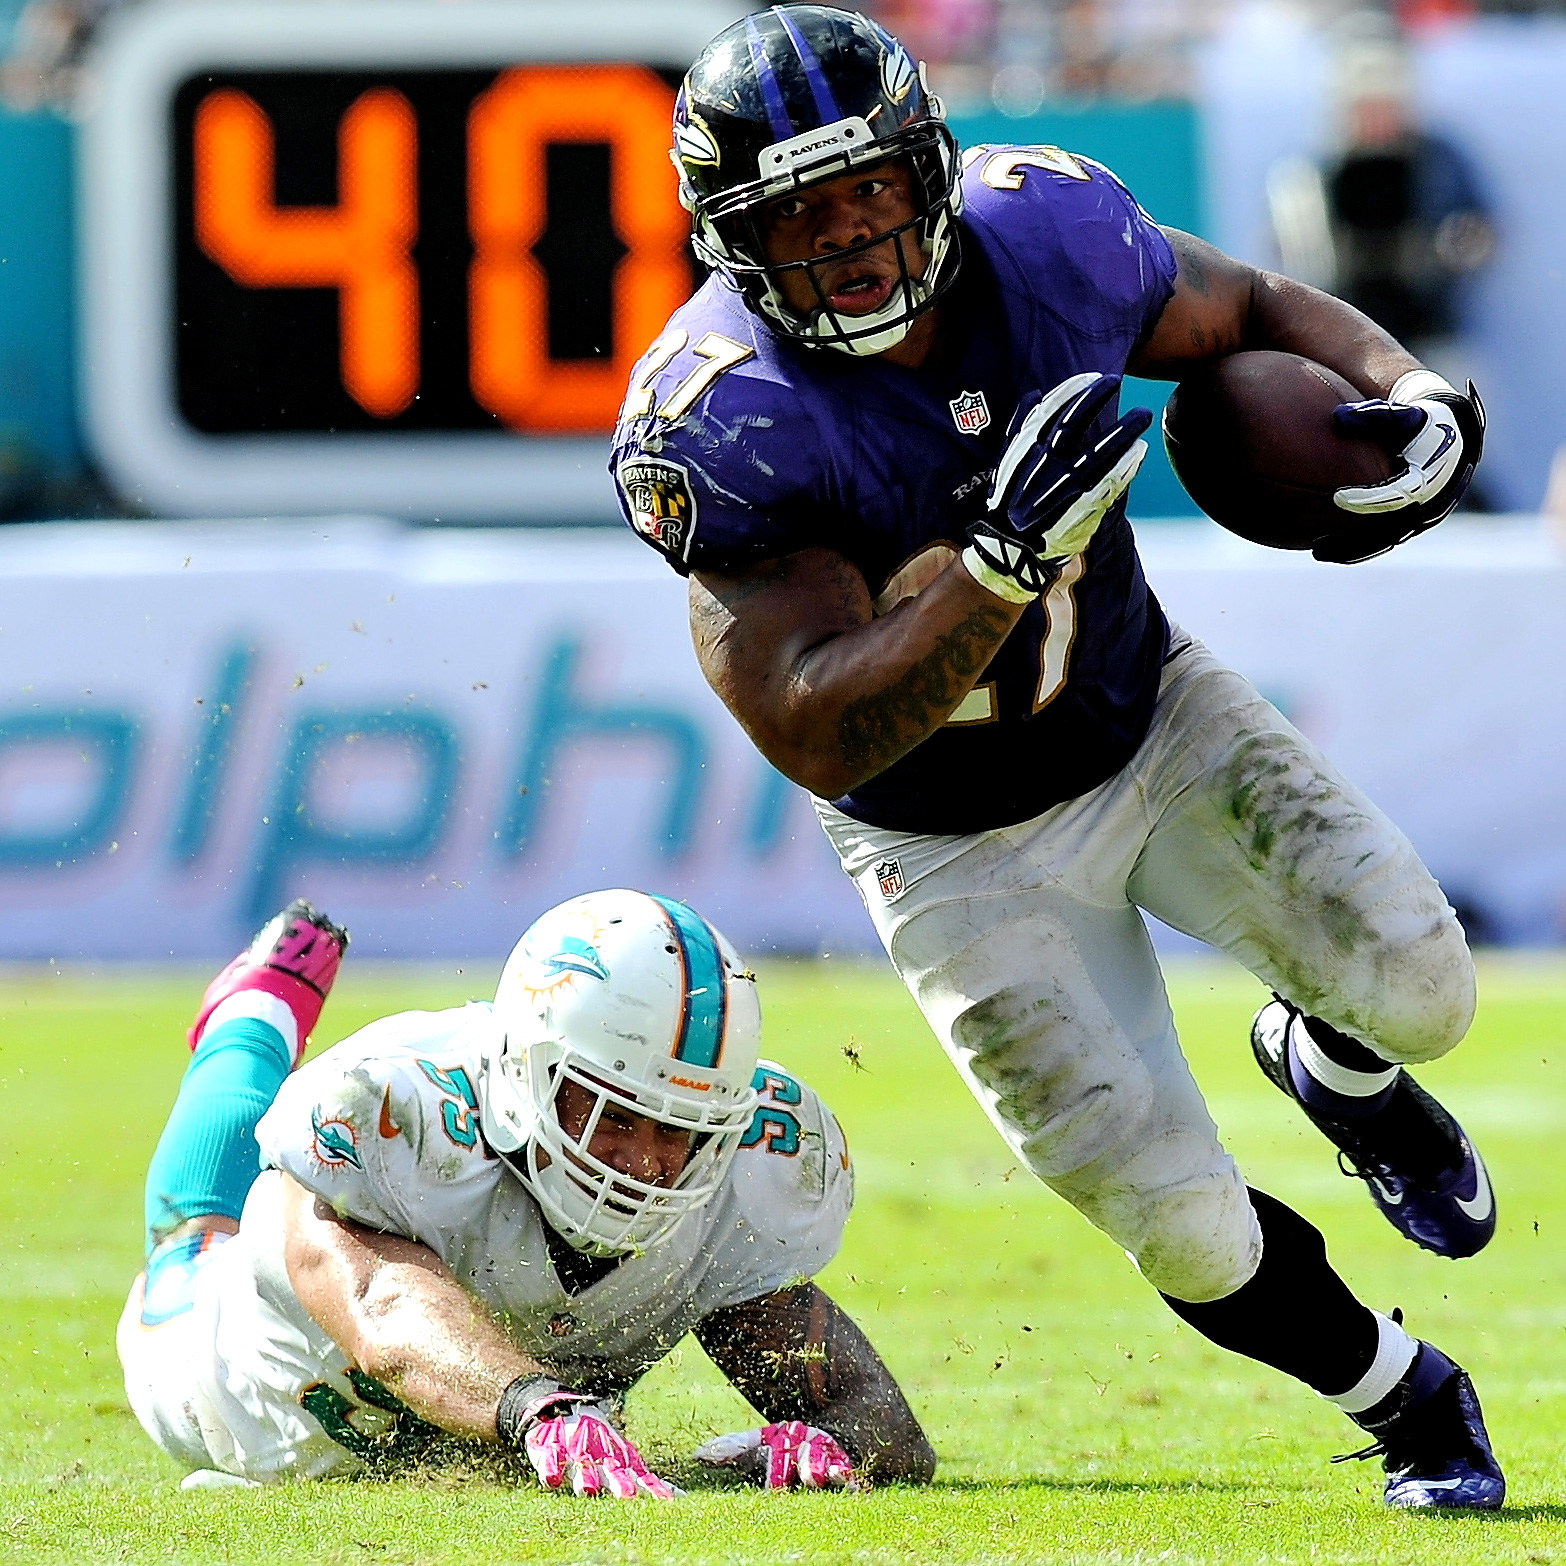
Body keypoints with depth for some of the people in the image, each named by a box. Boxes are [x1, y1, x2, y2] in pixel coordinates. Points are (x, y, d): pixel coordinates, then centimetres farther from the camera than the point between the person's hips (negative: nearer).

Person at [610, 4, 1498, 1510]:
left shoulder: (1042, 232, -18)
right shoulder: (726, 426, -30)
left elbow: (1254, 313, 3)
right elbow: (820, 738, -36)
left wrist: (1412, 403, -18)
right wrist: (1001, 559, -49)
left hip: (1158, 720, 3)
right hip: (965, 854, -3)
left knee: (1416, 988, -14)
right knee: (1190, 1234, -6)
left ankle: (1329, 1061, 25)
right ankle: (1413, 1406, 24)